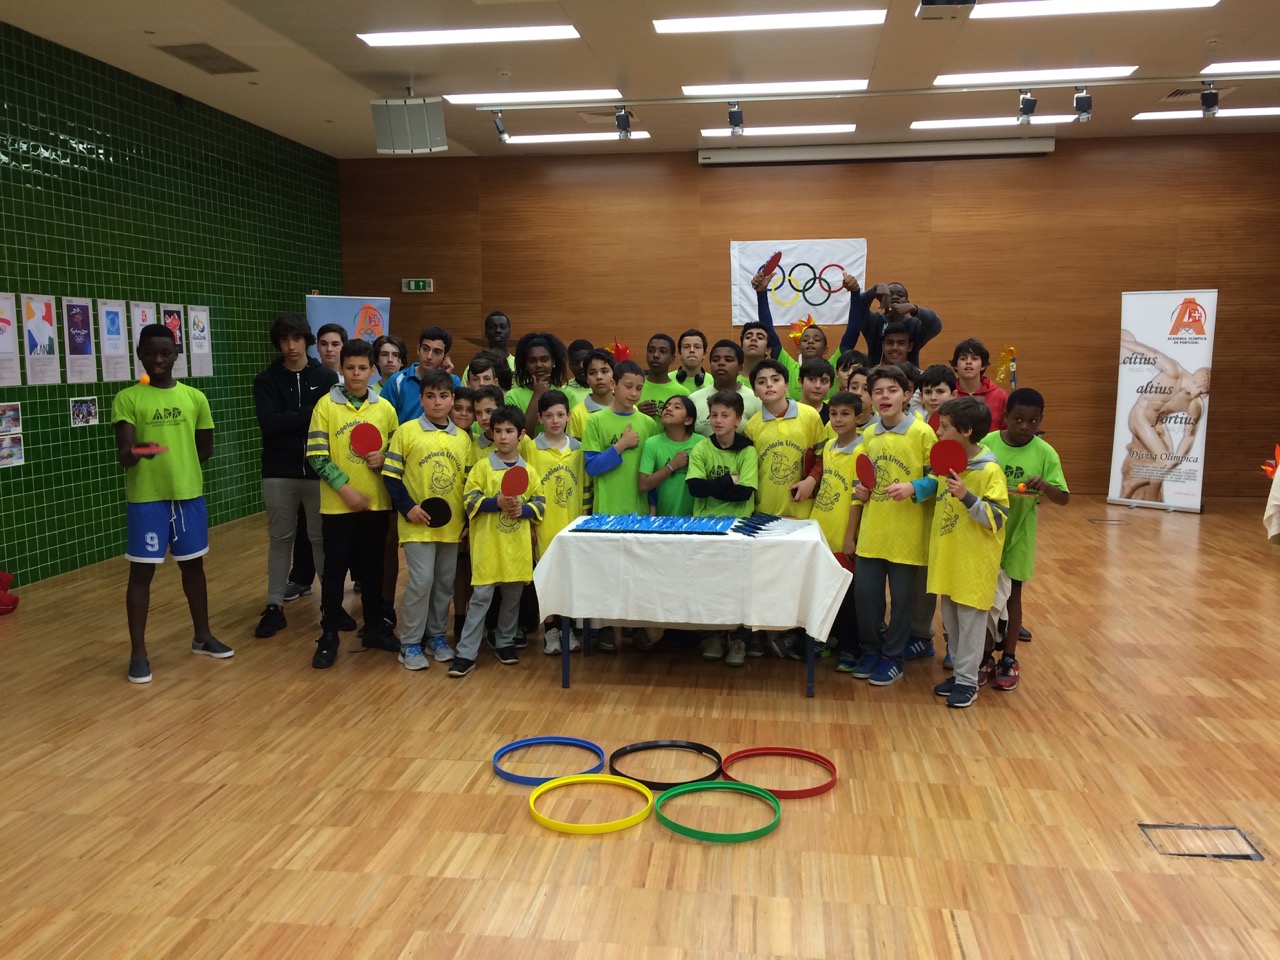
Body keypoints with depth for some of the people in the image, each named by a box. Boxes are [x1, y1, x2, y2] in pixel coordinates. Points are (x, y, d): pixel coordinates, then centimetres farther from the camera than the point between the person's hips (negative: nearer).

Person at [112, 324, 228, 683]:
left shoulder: (195, 397, 4)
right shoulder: (127, 399, -5)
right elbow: (123, 455, -14)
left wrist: (180, 468, 5)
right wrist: (134, 453, -35)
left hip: (189, 494, 3)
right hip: (145, 498, -3)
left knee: (193, 565, 14)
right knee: (141, 571, 2)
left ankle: (202, 637, 29)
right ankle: (138, 653, 11)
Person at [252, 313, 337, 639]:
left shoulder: (327, 377, 1)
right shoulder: (266, 380, 2)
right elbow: (269, 423, -12)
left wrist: (290, 421, -15)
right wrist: (312, 415, -17)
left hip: (319, 471, -1)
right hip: (279, 472, 1)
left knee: (323, 538, 7)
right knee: (280, 539, 9)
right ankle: (275, 606, 17)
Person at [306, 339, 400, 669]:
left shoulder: (385, 407, 3)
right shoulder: (326, 404, -4)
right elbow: (317, 455, -8)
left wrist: (383, 458, -11)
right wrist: (345, 488, -15)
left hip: (376, 503, 2)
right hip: (337, 503, -2)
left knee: (373, 568, 13)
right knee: (334, 571, 4)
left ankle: (374, 628, 26)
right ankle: (328, 637, 15)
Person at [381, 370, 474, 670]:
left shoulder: (463, 438, 6)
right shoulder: (406, 431, -5)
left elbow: (469, 481, 11)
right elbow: (391, 475, -4)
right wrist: (407, 507, -13)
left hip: (451, 524, 4)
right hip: (417, 524, -4)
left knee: (445, 582, 11)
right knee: (421, 581, -8)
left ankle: (437, 634, 28)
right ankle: (410, 643, 6)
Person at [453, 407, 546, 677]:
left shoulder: (529, 471, 5)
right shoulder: (482, 466, -2)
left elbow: (540, 504, 7)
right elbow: (469, 500, -6)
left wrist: (522, 509, -13)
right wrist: (496, 502, -20)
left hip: (517, 545, 3)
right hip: (488, 544, -3)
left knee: (513, 596, 13)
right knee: (480, 597, -3)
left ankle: (505, 642, 32)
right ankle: (466, 654, 1)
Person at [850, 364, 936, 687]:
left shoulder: (922, 433, -8)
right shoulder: (868, 435, 8)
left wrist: (913, 488, -21)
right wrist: (861, 489, 3)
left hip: (906, 534, -4)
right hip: (871, 532, 5)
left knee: (901, 597, 7)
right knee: (864, 593, 8)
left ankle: (892, 658, 23)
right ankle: (870, 651, 27)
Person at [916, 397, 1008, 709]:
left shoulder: (989, 471, -17)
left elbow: (998, 519, -20)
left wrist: (967, 496, -30)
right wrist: (910, 489, 8)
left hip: (973, 562, -7)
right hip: (947, 559, 8)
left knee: (970, 622, 4)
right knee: (951, 619, 17)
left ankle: (968, 681, 16)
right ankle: (959, 672, 31)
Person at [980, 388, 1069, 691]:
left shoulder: (1045, 453, -8)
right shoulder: (986, 444, -7)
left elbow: (1064, 498, -8)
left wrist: (1044, 486, -27)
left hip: (1017, 537, -1)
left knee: (1012, 595, 11)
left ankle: (1009, 660, 25)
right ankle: (985, 657, 26)